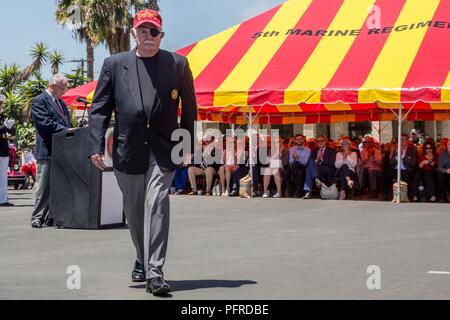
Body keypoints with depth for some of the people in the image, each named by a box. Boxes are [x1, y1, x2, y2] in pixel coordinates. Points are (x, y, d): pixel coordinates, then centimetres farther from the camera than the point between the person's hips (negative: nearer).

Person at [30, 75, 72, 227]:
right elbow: (45, 123, -16)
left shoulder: (62, 103, 21)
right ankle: (38, 218, 0)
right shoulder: (39, 101, -4)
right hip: (47, 151, -8)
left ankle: (51, 217, 11)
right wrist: (66, 130, -20)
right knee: (43, 187, -5)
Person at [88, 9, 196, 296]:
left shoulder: (178, 64, 6)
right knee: (134, 210, 13)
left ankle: (155, 271, -16)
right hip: (128, 149, 2)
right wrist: (96, 146, -7)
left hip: (163, 149, -2)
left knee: (157, 204, -15)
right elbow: (100, 108, 3)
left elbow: (189, 108, 9)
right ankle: (143, 259, 35)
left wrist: (188, 146, 5)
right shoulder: (114, 64, 7)